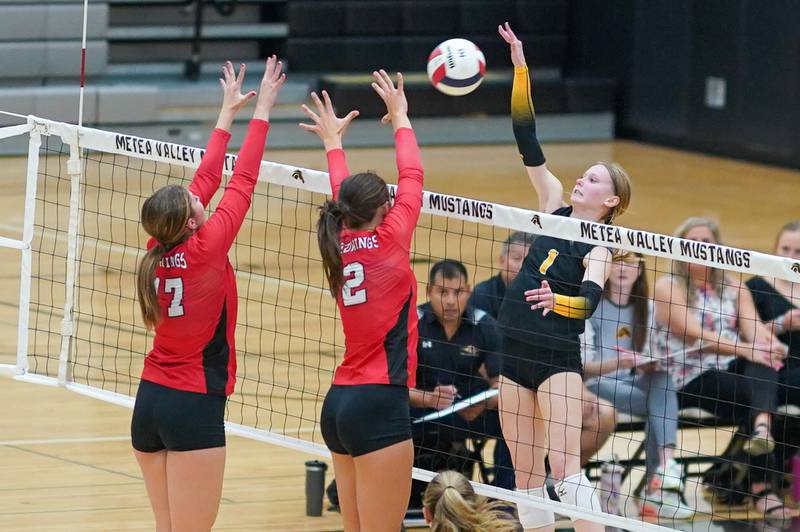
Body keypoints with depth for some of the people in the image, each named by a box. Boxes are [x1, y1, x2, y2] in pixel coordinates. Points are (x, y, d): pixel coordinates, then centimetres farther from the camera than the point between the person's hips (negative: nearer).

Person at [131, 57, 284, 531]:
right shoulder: (205, 251, -16)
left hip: (149, 402, 7)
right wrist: (261, 109, -3)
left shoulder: (158, 249, 0)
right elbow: (243, 182, -10)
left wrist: (228, 113, 18)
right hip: (195, 405, -7)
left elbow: (207, 179, 11)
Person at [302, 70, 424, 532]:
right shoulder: (389, 242, -8)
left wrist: (333, 141, 44)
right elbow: (412, 178, 5)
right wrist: (400, 116, 19)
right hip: (380, 406, -8)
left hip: (339, 404, 8)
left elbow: (344, 196, 28)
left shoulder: (340, 245, 9)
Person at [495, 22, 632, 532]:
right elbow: (528, 141, 4)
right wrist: (521, 69, -3)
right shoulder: (556, 207, 7)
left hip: (559, 359, -6)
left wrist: (557, 300, -48)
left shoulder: (600, 250, -8)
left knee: (565, 467, -15)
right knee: (526, 475, 7)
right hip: (514, 354, 6)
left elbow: (589, 300, -25)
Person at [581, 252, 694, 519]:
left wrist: (649, 364, -16)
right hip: (597, 386, -4)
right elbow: (582, 365, -10)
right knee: (661, 404, -31)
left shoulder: (645, 308, 14)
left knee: (661, 380, -33)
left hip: (634, 385, 4)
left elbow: (647, 362, 9)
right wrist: (617, 363, -29)